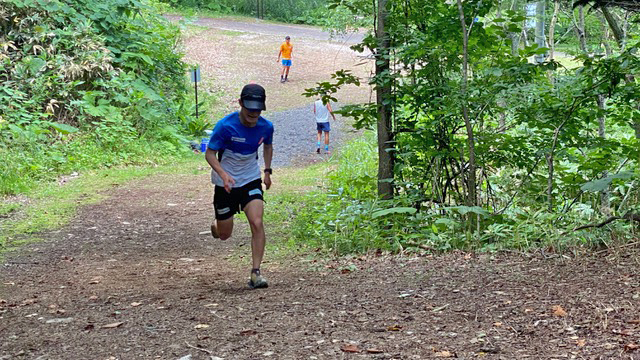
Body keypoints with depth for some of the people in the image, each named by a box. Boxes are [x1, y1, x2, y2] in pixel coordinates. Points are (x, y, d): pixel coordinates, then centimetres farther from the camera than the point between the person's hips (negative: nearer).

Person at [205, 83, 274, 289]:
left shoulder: (266, 127, -7)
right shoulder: (225, 126, -20)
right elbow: (210, 153, -15)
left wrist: (267, 170, 8)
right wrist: (223, 173, -31)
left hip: (251, 181, 2)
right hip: (225, 184, -2)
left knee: (257, 223, -19)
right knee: (224, 235, 8)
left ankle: (256, 273, -13)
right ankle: (216, 225, 47)